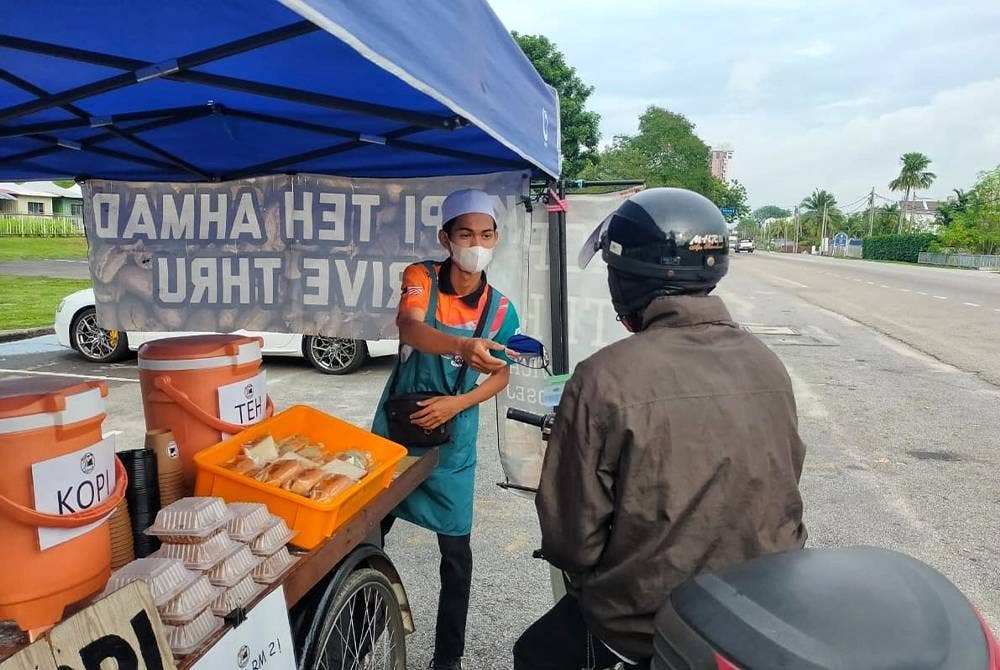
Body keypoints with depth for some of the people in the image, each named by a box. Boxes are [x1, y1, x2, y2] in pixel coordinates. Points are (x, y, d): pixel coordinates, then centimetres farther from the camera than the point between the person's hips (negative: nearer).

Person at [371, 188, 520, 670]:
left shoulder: (500, 310, -5)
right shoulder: (421, 277, -11)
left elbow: (501, 376, 6)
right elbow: (410, 328, -32)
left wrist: (457, 403, -13)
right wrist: (463, 347, -52)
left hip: (452, 440, 1)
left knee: (456, 550, 4)